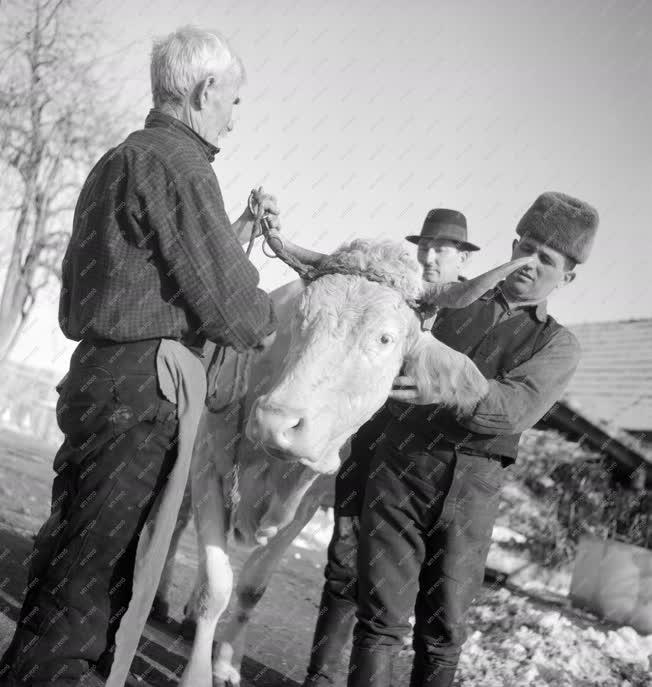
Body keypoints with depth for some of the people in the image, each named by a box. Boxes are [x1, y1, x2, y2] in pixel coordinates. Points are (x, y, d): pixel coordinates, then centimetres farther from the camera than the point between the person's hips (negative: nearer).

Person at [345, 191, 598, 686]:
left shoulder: (558, 346, 8)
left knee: (444, 629, 5)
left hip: (472, 489, 0)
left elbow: (516, 407, -11)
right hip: (401, 467, 0)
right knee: (381, 618, -4)